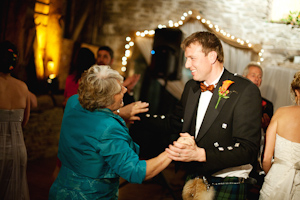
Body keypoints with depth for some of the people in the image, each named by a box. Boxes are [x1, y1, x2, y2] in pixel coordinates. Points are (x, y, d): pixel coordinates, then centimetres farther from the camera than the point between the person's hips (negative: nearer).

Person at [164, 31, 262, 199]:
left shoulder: (246, 91, -14)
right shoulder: (191, 87, 7)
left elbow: (248, 150, -19)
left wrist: (201, 154, -29)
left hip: (227, 184, -5)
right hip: (193, 178, 5)